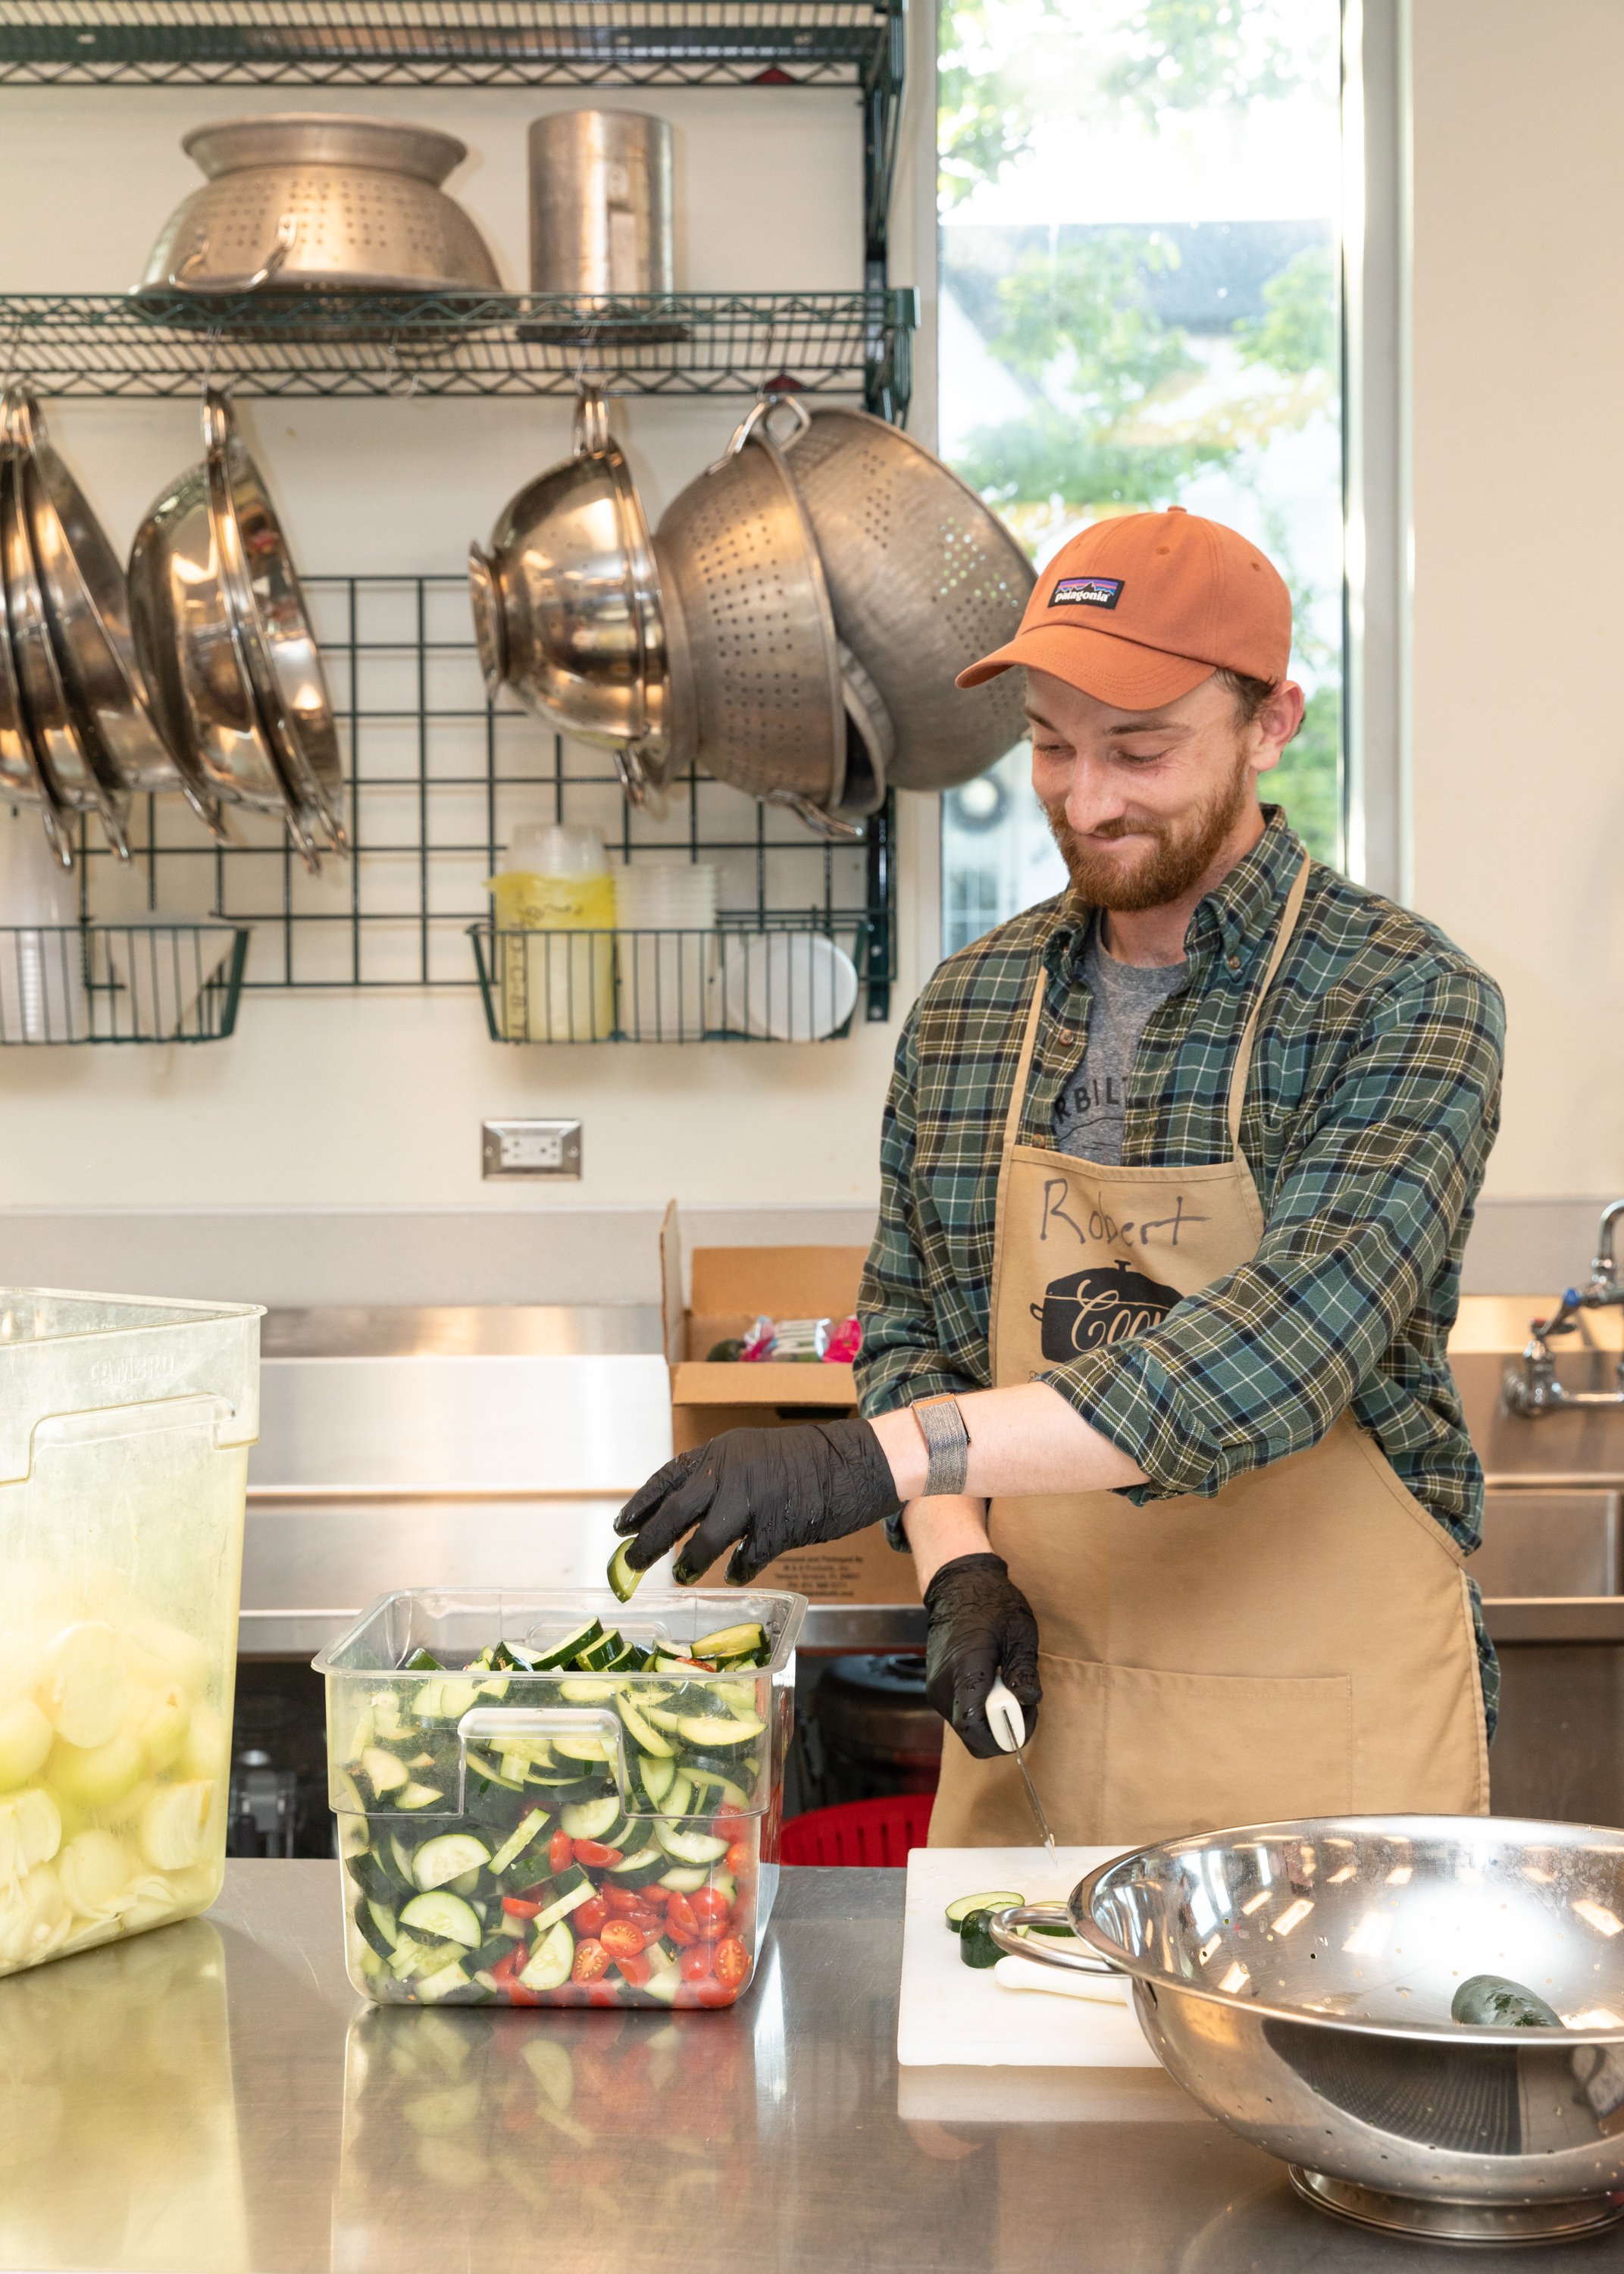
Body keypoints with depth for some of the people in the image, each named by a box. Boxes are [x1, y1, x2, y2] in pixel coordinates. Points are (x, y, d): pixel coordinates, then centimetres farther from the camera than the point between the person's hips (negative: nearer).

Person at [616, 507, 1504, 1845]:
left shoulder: (1407, 1005, -13)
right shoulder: (965, 1010, 4)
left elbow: (1274, 1356, -26)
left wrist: (880, 1457, -31)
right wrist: (962, 1564, -8)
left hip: (1326, 1745, -4)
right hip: (1038, 1714, 4)